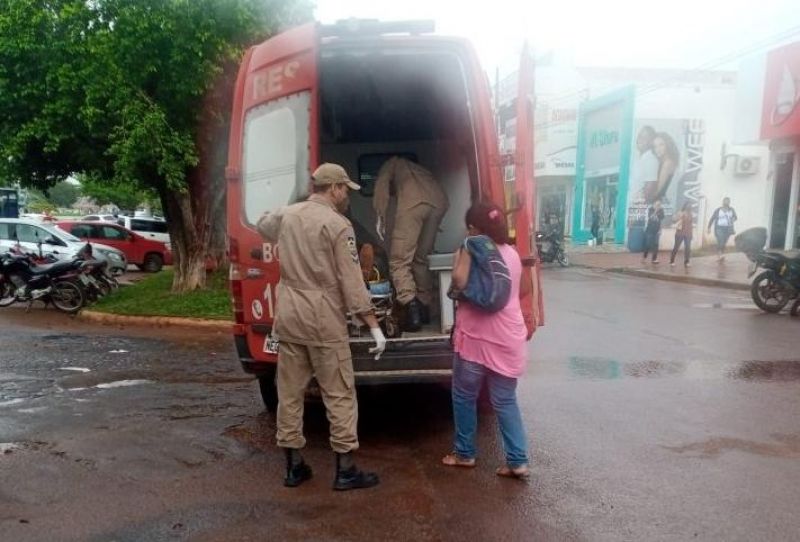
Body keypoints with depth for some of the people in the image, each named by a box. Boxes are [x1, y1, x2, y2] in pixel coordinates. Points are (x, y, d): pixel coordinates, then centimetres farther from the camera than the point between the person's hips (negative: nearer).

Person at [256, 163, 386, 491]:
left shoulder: (287, 215, 8)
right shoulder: (338, 225, -11)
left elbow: (262, 225, 33)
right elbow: (352, 282, -14)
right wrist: (374, 327, -11)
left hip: (288, 316, 6)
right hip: (324, 320, -6)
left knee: (289, 392, 12)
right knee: (339, 395, 4)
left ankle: (294, 466, 22)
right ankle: (345, 470, 9)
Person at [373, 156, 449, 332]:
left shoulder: (393, 163, 32)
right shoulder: (417, 168, 45)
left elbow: (382, 185, 12)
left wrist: (381, 217, 6)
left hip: (414, 202, -5)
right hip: (439, 201, 6)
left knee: (399, 260, -5)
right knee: (421, 258, 17)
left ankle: (411, 306, -22)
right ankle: (424, 307, 16)